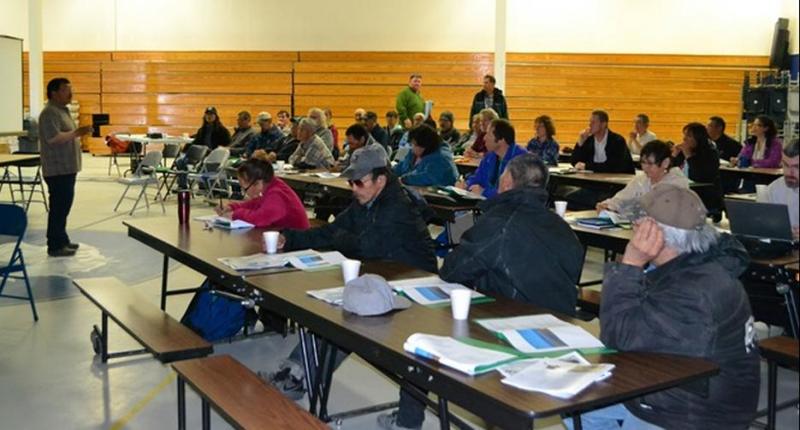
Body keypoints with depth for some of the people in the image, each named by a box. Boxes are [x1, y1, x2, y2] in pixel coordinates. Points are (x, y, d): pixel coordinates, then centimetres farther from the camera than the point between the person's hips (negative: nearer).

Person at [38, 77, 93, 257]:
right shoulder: (49, 113, -16)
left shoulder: (62, 110, 16)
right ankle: (55, 246, -2)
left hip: (67, 168, 10)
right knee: (58, 207, -6)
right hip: (58, 170, -10)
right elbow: (54, 138, -27)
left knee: (64, 206, 16)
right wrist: (77, 133, -24)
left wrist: (78, 133, 14)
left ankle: (62, 239, 25)